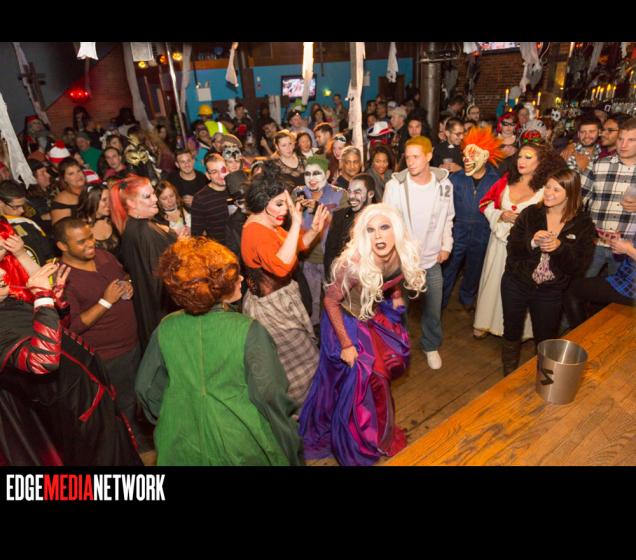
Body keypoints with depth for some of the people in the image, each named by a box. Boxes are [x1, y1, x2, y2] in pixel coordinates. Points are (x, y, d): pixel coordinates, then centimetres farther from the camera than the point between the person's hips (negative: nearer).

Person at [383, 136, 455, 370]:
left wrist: (446, 246, 5)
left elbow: (448, 218, 9)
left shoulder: (444, 183, -5)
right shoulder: (395, 185, -15)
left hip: (432, 259, 3)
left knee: (433, 309, 16)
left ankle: (431, 346, 42)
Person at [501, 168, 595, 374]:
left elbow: (580, 266, -9)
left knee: (545, 340, 12)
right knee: (511, 332, 15)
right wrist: (532, 242, -26)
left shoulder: (583, 224, -6)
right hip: (517, 285, 1)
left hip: (551, 292, -1)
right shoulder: (530, 213, -3)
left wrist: (559, 247, -26)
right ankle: (509, 377, 36)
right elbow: (512, 248, -7)